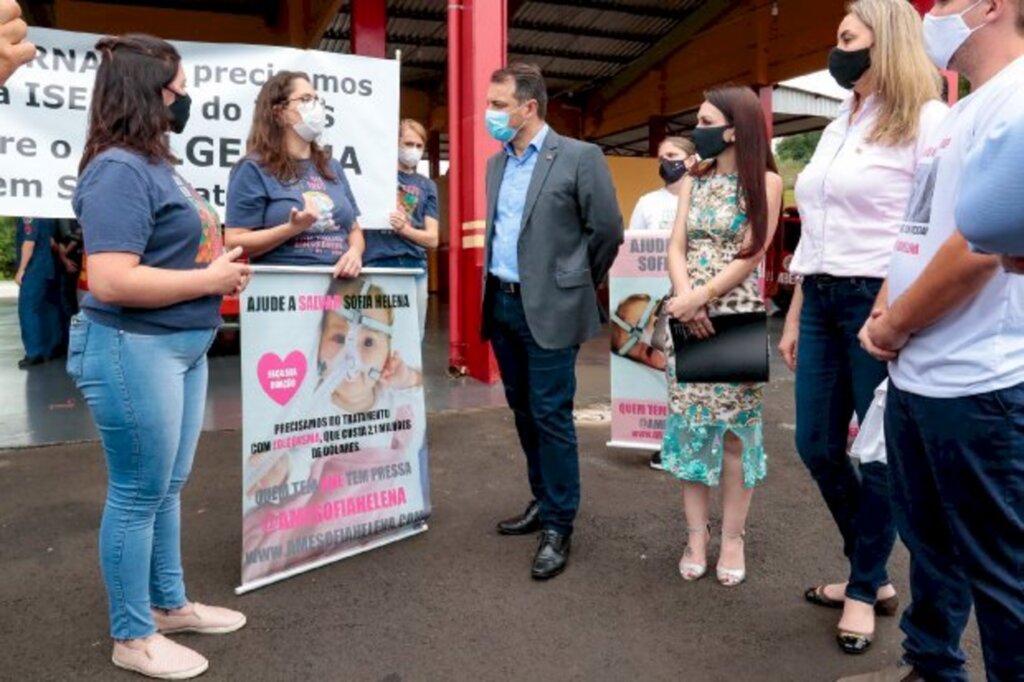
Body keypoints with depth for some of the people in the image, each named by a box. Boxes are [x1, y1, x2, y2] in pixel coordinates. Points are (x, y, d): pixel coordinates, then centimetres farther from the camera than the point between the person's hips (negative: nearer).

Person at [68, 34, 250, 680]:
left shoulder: (156, 162, 13)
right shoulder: (119, 170, -17)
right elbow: (112, 281, -25)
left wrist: (220, 262, 7)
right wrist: (211, 280, -17)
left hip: (183, 346, 9)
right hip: (135, 350, -9)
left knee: (169, 486, 19)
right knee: (138, 494, 4)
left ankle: (170, 604, 36)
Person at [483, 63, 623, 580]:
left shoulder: (579, 157, -8)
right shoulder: (496, 164, 13)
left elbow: (607, 230, -5)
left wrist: (575, 286, 4)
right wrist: (493, 289, 16)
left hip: (548, 309, -7)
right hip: (501, 304, 7)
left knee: (551, 417, -3)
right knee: (523, 412, 15)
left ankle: (558, 526, 11)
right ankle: (543, 502, 31)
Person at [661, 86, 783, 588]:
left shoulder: (765, 182, -1)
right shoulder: (693, 182, 12)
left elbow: (750, 255, -9)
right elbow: (676, 248, 4)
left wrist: (702, 296, -17)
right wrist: (685, 299, -13)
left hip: (737, 318, -4)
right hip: (687, 315, 4)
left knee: (735, 427, 1)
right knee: (690, 423, 5)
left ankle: (732, 538, 13)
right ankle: (696, 534, 14)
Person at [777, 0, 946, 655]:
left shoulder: (925, 121, -5)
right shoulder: (835, 129, 18)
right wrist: (794, 316, 17)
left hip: (881, 302, -8)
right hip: (821, 301, 8)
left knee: (881, 452, 4)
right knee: (817, 445, 11)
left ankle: (864, 587, 23)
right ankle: (872, 574, 31)